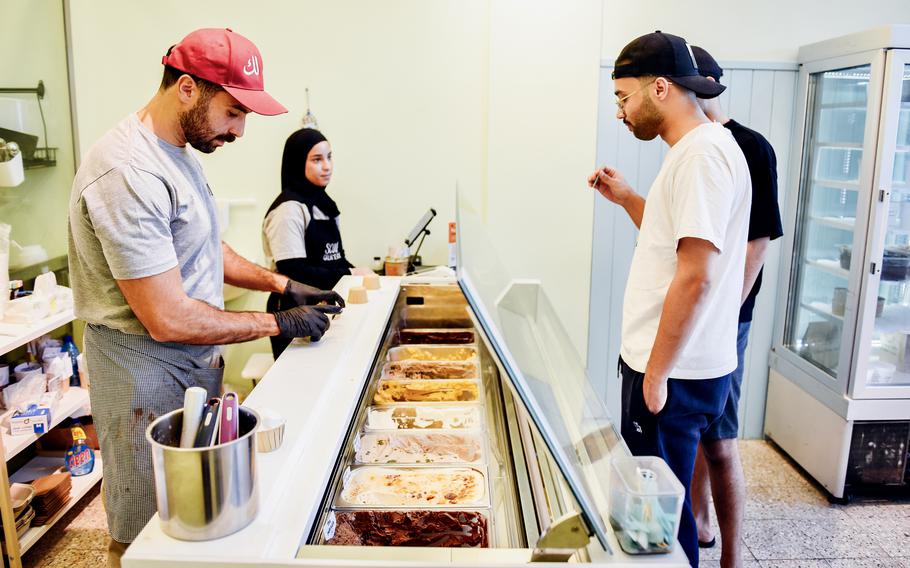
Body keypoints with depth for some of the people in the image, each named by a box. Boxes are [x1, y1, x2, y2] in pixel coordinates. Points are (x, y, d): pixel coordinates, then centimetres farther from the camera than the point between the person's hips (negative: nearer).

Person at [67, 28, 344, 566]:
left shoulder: (180, 152, 6)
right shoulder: (128, 173, -26)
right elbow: (167, 319, -26)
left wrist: (282, 283, 6)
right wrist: (278, 322, -16)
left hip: (198, 359, 9)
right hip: (149, 373, -9)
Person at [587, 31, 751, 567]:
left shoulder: (703, 154, -18)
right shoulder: (695, 150, 13)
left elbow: (695, 278, -24)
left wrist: (656, 376, -19)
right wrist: (628, 198, 12)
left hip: (675, 373, -10)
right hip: (664, 362, 10)